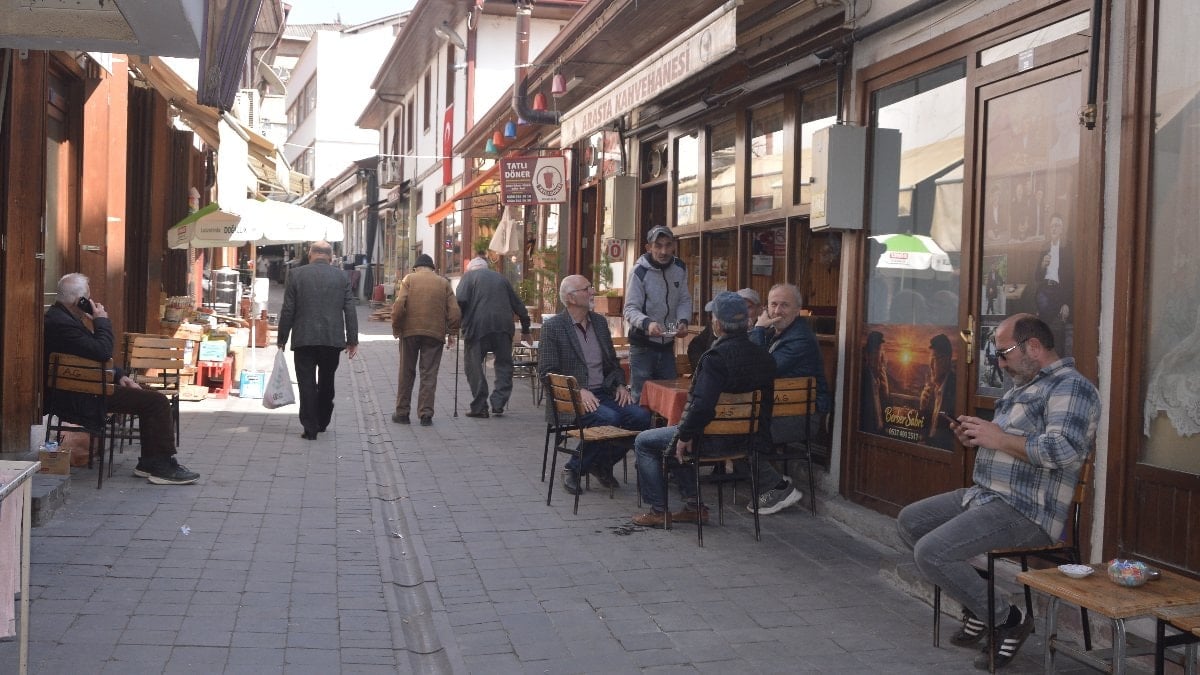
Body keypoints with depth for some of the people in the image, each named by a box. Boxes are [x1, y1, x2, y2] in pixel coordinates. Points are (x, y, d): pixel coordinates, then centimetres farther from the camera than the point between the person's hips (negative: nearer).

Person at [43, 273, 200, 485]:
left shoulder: (61, 317, 14)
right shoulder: (61, 323, -22)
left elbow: (95, 355, 20)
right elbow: (102, 352, -27)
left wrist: (119, 376, 9)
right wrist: (102, 321, -13)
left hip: (80, 390, 11)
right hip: (79, 398, -11)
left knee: (151, 399, 14)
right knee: (157, 402, -13)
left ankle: (149, 463, 13)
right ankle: (162, 467, -6)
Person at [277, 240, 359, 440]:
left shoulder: (296, 274, -1)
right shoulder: (341, 277, 3)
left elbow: (288, 310, -2)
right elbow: (350, 310, 1)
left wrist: (282, 339, 5)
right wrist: (353, 340, 6)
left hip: (304, 339, -2)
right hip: (333, 339, 2)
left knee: (307, 384, 2)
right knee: (326, 382, 17)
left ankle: (310, 428, 0)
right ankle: (322, 422, 28)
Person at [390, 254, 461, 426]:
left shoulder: (409, 279, 4)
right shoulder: (443, 282, 9)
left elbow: (399, 305, -8)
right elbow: (455, 312, 1)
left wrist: (396, 328, 2)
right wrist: (450, 331, 13)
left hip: (410, 331, 0)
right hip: (435, 333, 1)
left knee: (406, 373, 10)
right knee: (429, 375, 5)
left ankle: (402, 412, 14)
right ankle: (426, 414, 2)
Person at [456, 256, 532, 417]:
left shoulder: (469, 276, 11)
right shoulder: (500, 278, 22)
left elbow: (461, 300, -7)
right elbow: (518, 304, 22)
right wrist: (525, 330, 28)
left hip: (478, 326, -3)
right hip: (503, 326, 3)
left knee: (473, 365, 5)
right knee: (504, 364, 14)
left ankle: (479, 407, 2)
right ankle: (498, 403, 7)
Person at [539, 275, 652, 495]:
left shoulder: (599, 322, 16)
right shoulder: (553, 327, -4)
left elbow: (613, 363, 23)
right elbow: (546, 372, -9)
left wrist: (620, 385, 3)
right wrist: (579, 390, -20)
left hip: (604, 394, 6)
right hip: (572, 399, -6)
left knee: (641, 416, -18)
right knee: (608, 418, -32)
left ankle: (603, 465, 1)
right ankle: (574, 469, -11)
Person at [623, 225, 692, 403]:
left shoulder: (680, 268, 1)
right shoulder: (640, 271, -15)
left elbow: (684, 300, 9)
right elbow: (630, 309, -17)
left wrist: (683, 321, -12)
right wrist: (647, 323, -37)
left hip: (667, 344, 5)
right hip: (643, 345, -5)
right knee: (641, 397, -4)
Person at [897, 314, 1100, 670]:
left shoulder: (1070, 387, -13)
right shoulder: (1023, 385, 19)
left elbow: (1065, 450, -28)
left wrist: (1000, 438, -20)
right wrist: (978, 438, 6)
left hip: (1024, 511, -11)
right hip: (984, 494, 11)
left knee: (929, 552, -21)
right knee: (910, 520, 13)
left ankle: (1008, 619, -3)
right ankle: (976, 603, 14)